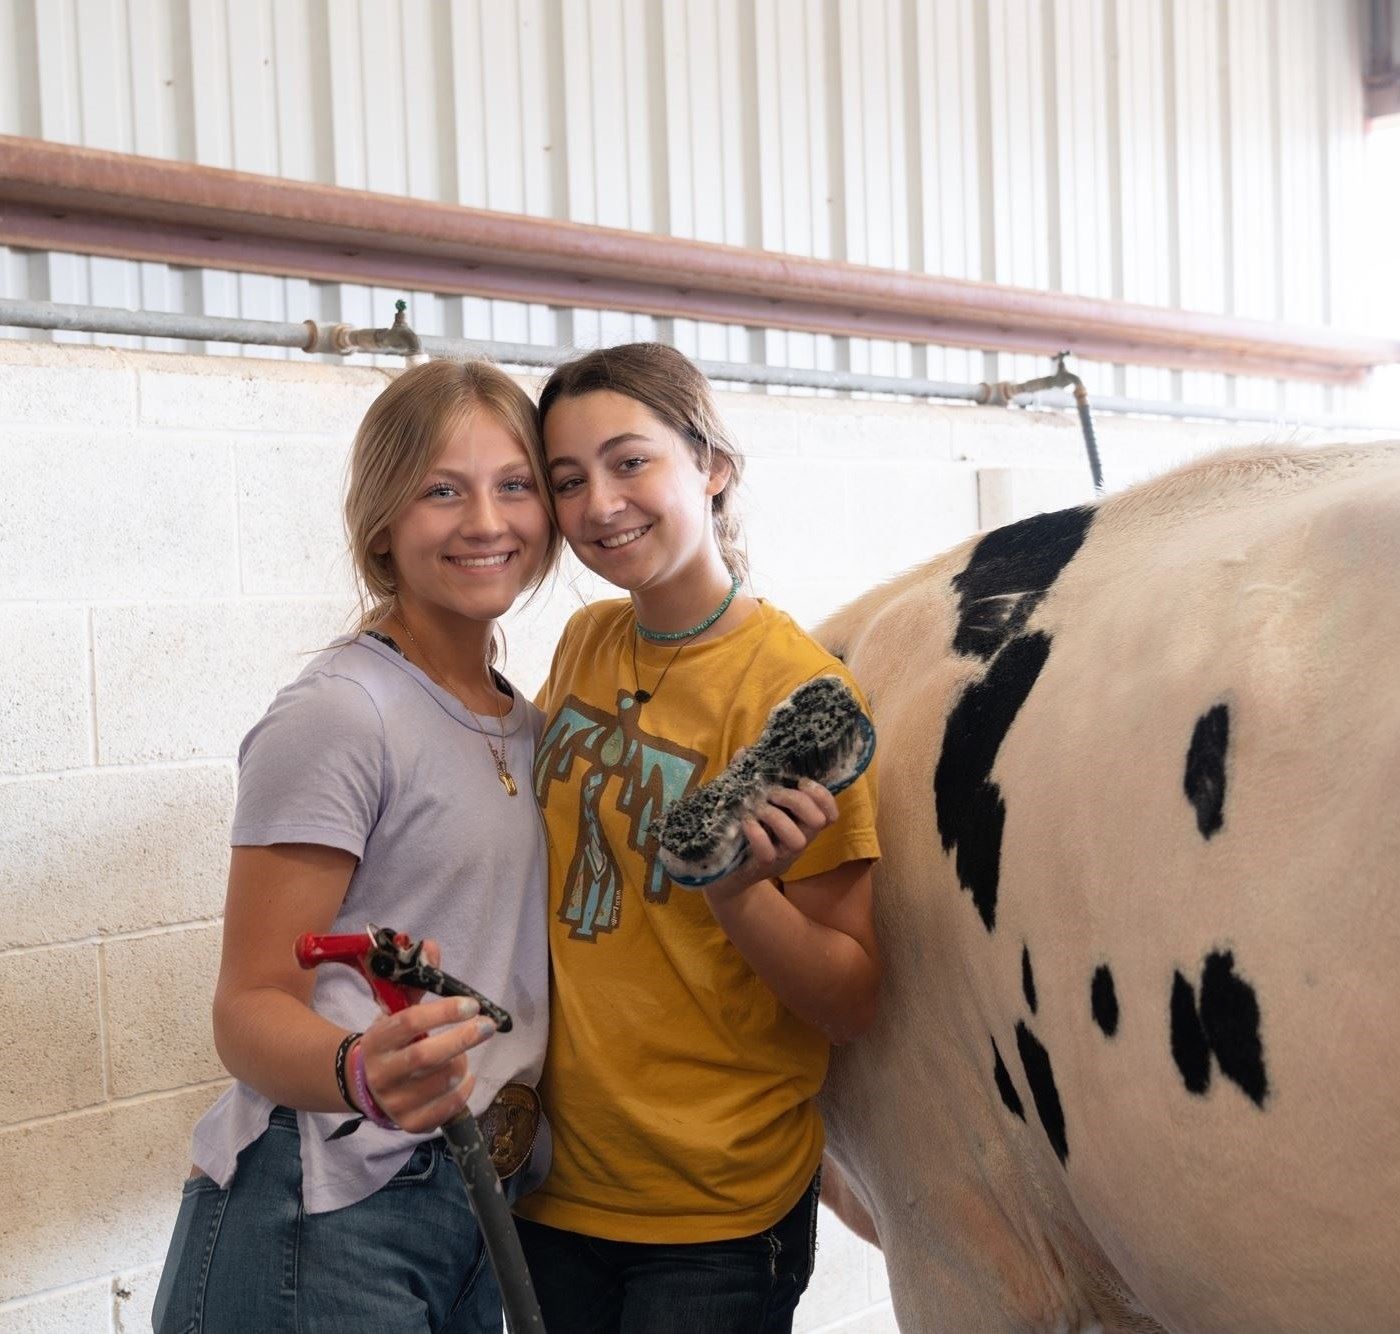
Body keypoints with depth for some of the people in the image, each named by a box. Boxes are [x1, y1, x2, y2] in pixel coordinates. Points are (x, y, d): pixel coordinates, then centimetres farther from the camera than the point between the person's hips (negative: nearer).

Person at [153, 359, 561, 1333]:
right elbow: (251, 1006, -14)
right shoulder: (337, 715, -13)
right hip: (325, 1223, -7)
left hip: (478, 1210, 7)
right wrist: (363, 1074, -34)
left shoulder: (527, 724, 10)